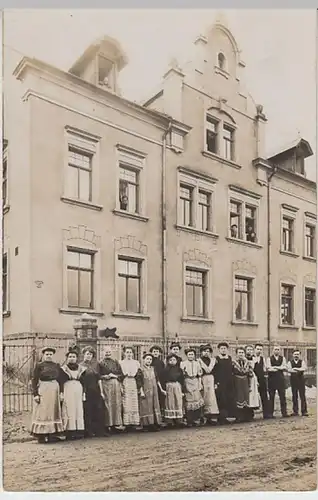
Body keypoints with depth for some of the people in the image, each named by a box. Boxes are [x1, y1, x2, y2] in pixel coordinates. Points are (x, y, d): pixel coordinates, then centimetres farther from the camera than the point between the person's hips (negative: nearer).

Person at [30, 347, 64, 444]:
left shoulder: (56, 365, 11)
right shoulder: (39, 365, 0)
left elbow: (59, 379, 12)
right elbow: (34, 380, -5)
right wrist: (35, 394, -13)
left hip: (54, 390, 4)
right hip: (42, 390, -4)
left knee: (53, 412, 7)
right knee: (42, 412, -2)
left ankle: (52, 435, 13)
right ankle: (41, 435, 4)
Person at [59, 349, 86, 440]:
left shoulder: (81, 368, 12)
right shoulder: (63, 369, 3)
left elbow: (83, 382, 12)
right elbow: (61, 382, -1)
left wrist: (83, 393, 7)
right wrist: (61, 393, -8)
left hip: (78, 391, 3)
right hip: (68, 391, -3)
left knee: (79, 410, 3)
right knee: (69, 411, -4)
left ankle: (79, 431, 7)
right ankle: (70, 432, -1)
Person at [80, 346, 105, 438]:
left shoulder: (96, 364, 11)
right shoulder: (81, 366, -2)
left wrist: (101, 391, 10)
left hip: (96, 391, 4)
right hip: (86, 392, -4)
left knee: (99, 411, 2)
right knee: (88, 412, 0)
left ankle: (100, 431, 9)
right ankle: (89, 431, 10)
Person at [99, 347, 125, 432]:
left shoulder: (116, 362, 14)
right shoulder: (101, 363, 6)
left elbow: (121, 374, 11)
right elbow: (99, 377, 1)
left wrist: (115, 376, -5)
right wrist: (105, 376, -15)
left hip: (116, 384, 3)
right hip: (106, 385, -3)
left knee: (117, 404, 0)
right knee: (108, 404, -6)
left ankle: (117, 423, 4)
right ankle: (109, 424, -1)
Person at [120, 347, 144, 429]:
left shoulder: (136, 363, 12)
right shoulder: (121, 363, 6)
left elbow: (139, 376, 10)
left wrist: (141, 388, 6)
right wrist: (120, 387, -10)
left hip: (134, 384, 2)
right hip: (125, 384, -2)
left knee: (135, 403, -1)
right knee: (126, 404, -6)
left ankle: (135, 422, 3)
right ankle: (126, 423, -3)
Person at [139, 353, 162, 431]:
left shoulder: (153, 368, 13)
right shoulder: (141, 369, -5)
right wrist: (141, 391, -16)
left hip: (154, 391, 6)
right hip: (146, 391, -6)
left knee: (155, 406, 5)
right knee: (147, 406, -5)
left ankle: (155, 423, 9)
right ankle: (148, 424, -1)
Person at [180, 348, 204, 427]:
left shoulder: (197, 363, 13)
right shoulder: (183, 363, 4)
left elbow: (199, 374, 14)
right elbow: (181, 375, 0)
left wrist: (200, 383, 5)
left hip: (195, 382, 2)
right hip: (187, 383, -2)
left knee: (197, 400, -7)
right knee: (188, 401, -3)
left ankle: (197, 420, 4)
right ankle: (189, 421, 5)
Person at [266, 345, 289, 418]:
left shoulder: (283, 358, 10)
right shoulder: (269, 358, 2)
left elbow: (285, 368, -2)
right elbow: (269, 369, -10)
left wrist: (275, 367, -12)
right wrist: (280, 368, -9)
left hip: (281, 379, 2)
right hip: (272, 379, -2)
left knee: (283, 396, 3)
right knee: (271, 397, 1)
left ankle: (284, 412, 9)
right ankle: (270, 413, 6)